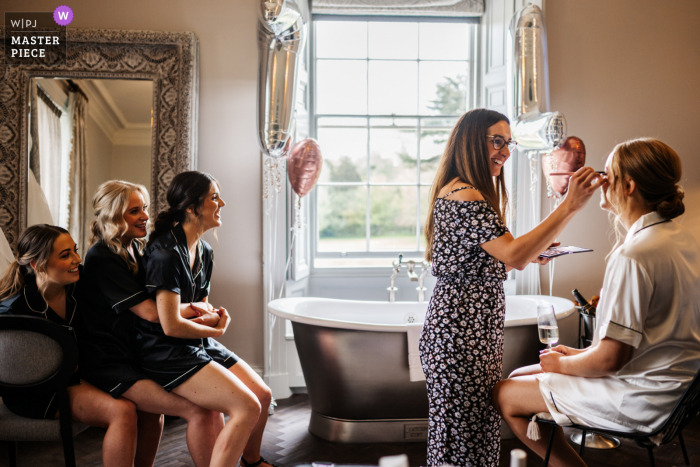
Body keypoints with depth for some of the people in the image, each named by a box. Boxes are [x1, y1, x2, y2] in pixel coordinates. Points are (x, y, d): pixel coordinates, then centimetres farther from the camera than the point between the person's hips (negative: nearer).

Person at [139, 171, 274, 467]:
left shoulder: (204, 251, 9)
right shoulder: (166, 253, -20)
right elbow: (171, 325, -23)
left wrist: (211, 312, -2)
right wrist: (216, 330, -8)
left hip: (198, 343, 9)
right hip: (166, 353, -9)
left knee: (263, 395, 3)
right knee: (247, 408, -21)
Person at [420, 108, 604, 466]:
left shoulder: (457, 191, 16)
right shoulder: (465, 196, -18)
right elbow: (513, 256, -26)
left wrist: (528, 254, 10)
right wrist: (569, 206, -25)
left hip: (464, 323, 10)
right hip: (463, 327, -10)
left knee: (470, 421, 18)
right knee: (466, 424, 2)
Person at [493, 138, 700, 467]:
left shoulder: (633, 256, -27)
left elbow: (610, 359, -26)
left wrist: (562, 364, -5)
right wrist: (582, 353, 11)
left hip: (638, 402, -9)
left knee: (504, 395, -1)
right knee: (520, 376, 15)